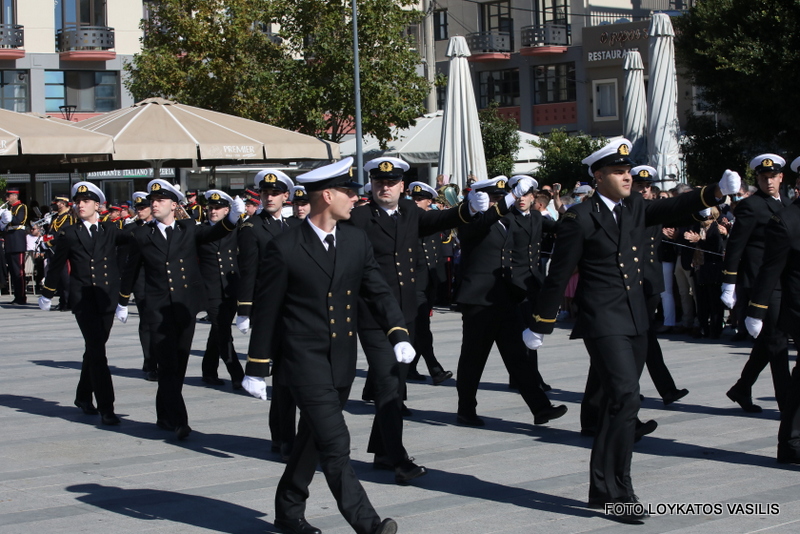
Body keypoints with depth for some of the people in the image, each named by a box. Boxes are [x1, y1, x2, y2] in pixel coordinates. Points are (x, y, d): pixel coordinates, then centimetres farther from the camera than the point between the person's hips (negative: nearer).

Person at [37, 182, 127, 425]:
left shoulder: (111, 230, 9)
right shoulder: (69, 233, 4)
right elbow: (57, 266, 12)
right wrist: (47, 294, 19)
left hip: (107, 299, 3)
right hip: (83, 300, -3)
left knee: (94, 350, 13)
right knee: (97, 351, -12)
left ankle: (83, 397, 32)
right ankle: (105, 408, -12)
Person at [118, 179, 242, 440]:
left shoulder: (189, 229, 5)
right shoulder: (142, 234, 3)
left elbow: (213, 233, -13)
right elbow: (131, 270, 14)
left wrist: (232, 219, -33)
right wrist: (123, 302, 21)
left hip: (186, 308, 2)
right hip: (159, 310, -2)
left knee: (178, 366, 10)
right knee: (168, 366, -10)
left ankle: (165, 416, 24)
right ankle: (178, 422, -12)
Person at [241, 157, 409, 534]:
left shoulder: (357, 241, 6)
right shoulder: (284, 248, -10)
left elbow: (378, 292, 6)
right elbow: (266, 311, -5)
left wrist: (398, 334, -11)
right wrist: (256, 368, -2)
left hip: (342, 361, 6)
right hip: (304, 360, -6)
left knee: (313, 441, 16)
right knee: (335, 444, -13)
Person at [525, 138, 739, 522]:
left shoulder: (636, 208, 11)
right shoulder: (580, 219, -8)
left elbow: (673, 208, -3)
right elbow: (558, 276, -5)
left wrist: (717, 192, -19)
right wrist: (539, 326, 0)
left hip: (636, 323, 7)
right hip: (603, 324, -7)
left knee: (618, 404, 11)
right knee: (625, 398, -18)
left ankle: (602, 489, 21)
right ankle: (618, 491, -12)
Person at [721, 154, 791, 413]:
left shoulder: (786, 204, 15)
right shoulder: (751, 206, -9)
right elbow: (735, 246, -10)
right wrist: (729, 285, -13)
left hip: (782, 283, 8)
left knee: (768, 340, 12)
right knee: (777, 339, -7)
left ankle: (742, 389, 25)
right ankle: (786, 401, -3)